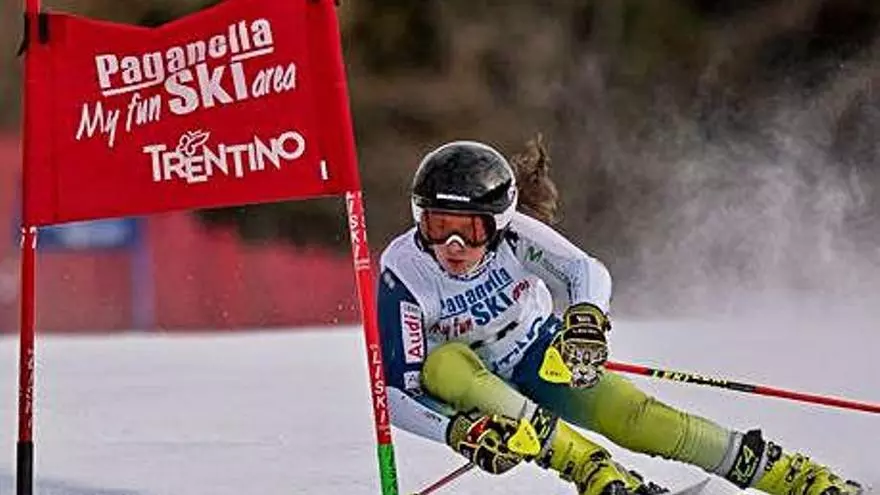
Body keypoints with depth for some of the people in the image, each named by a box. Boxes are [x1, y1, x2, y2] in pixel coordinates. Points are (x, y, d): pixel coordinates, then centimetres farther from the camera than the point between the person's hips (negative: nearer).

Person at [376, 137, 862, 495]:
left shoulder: (511, 231, -25)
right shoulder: (402, 270, -28)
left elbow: (588, 271, -36)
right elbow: (396, 392, -29)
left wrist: (585, 316, -59)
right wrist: (459, 432, -46)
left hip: (540, 357, 1)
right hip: (470, 381, -1)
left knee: (630, 414, -22)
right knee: (443, 363, -35)